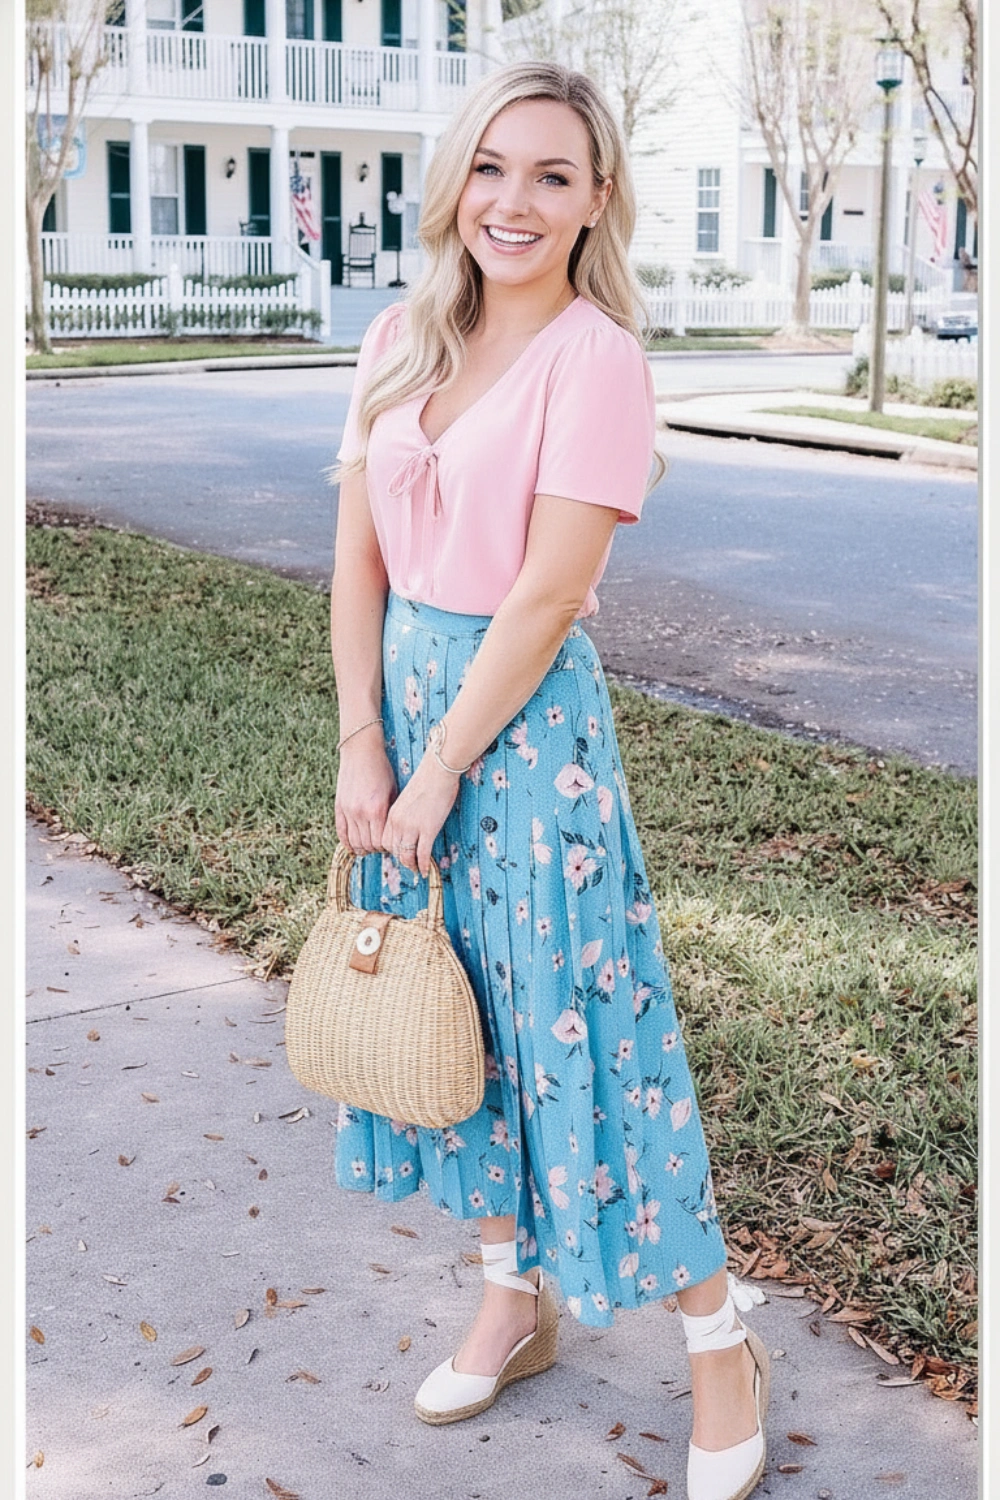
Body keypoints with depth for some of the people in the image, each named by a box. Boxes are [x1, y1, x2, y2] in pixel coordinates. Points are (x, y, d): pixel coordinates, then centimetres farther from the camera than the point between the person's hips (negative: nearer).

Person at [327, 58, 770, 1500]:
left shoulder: (599, 360, -13)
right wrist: (362, 747, -4)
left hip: (531, 714, -7)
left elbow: (545, 597, -17)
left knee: (578, 1017, 0)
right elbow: (359, 560, 3)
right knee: (455, 1002, 15)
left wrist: (439, 771, -15)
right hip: (404, 690, 7)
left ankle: (722, 1336, 19)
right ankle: (516, 1298, 35)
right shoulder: (400, 341, 5)